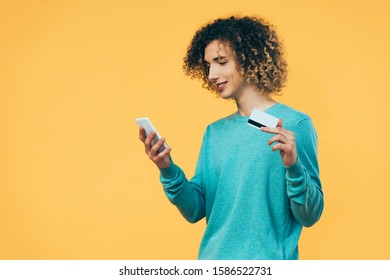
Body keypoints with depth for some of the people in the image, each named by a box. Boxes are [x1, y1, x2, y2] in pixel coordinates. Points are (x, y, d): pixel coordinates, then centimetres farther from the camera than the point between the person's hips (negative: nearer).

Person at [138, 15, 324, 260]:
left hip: (266, 264, -4)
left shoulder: (294, 124, -9)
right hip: (212, 259, 4)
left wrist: (293, 166, -25)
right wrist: (168, 170, -10)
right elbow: (195, 211, 4)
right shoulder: (215, 132, 6)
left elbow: (310, 216, -10)